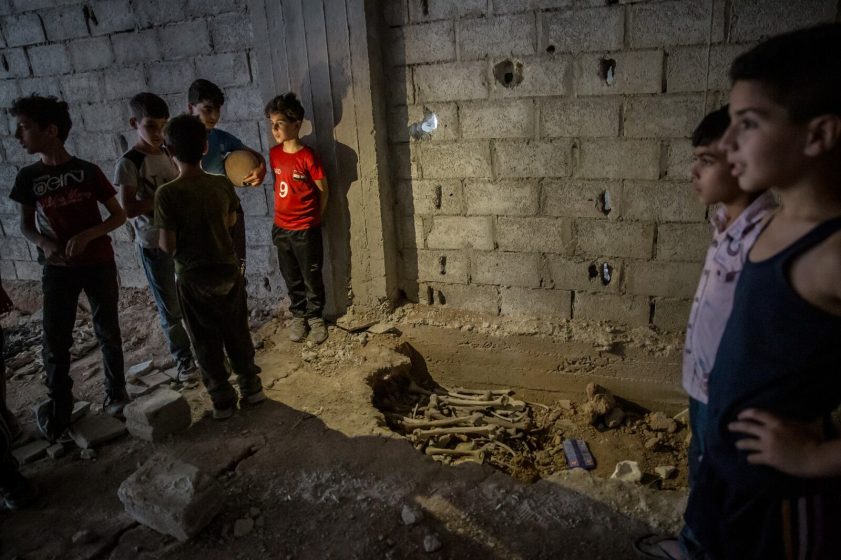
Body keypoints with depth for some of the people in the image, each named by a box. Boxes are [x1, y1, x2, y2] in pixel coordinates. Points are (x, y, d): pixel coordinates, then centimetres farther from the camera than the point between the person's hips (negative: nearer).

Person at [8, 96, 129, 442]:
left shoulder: (87, 171, -8)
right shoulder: (28, 177, -1)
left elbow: (119, 216, -3)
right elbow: (26, 225, 9)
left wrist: (87, 234, -19)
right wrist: (44, 244, -13)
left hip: (99, 265, -2)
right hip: (57, 270, 2)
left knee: (108, 333, 9)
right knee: (55, 342, 3)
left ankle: (116, 394, 27)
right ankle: (58, 412, 18)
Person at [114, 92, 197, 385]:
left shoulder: (170, 153, 4)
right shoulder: (129, 163, -14)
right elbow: (128, 209, -19)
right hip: (154, 244, -5)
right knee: (171, 307, 7)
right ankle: (184, 359, 23)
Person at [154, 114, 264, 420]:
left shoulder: (167, 194, -19)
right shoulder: (222, 183, -6)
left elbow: (168, 245, -16)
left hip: (194, 278, -3)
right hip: (228, 271, 3)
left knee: (207, 341, 11)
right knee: (238, 333, 18)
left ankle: (223, 400, 21)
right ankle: (251, 387, 29)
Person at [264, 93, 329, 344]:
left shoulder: (308, 156, -15)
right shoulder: (274, 154, 1)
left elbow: (323, 190, -7)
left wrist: (314, 218, 1)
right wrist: (280, 220, 11)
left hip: (306, 229, -5)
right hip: (281, 227, 5)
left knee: (312, 277, 9)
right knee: (291, 278, 16)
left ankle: (316, 316, 26)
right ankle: (298, 315, 32)